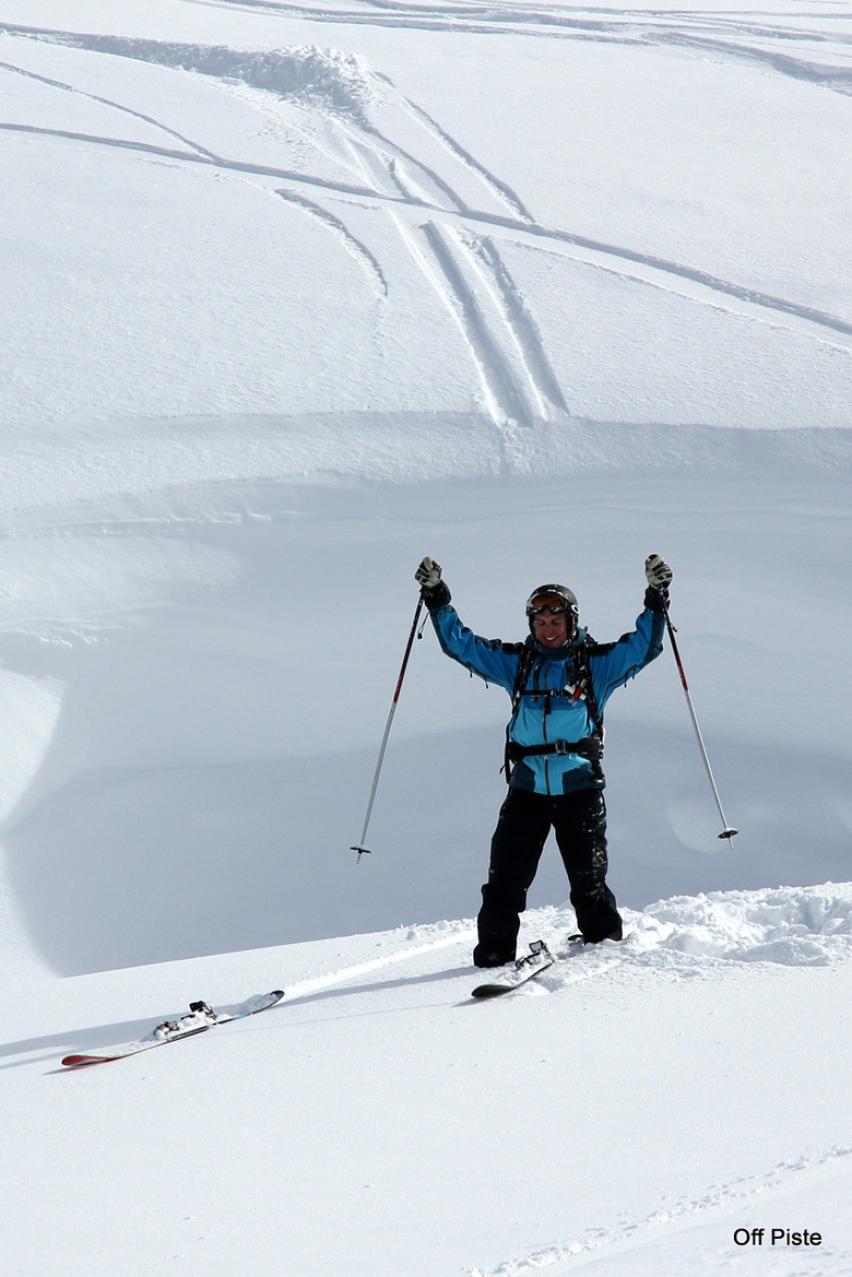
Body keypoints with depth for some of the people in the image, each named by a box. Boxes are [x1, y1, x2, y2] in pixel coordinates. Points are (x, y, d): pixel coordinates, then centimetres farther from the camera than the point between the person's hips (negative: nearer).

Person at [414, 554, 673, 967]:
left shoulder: (597, 663, 5)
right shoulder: (516, 663, 11)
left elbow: (643, 646, -2)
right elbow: (460, 643, 13)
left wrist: (656, 598, -12)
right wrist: (436, 597, 6)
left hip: (580, 788, -2)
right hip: (527, 788, 2)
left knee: (588, 882, 0)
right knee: (505, 879, -4)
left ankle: (605, 945, 18)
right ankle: (494, 952, 3)